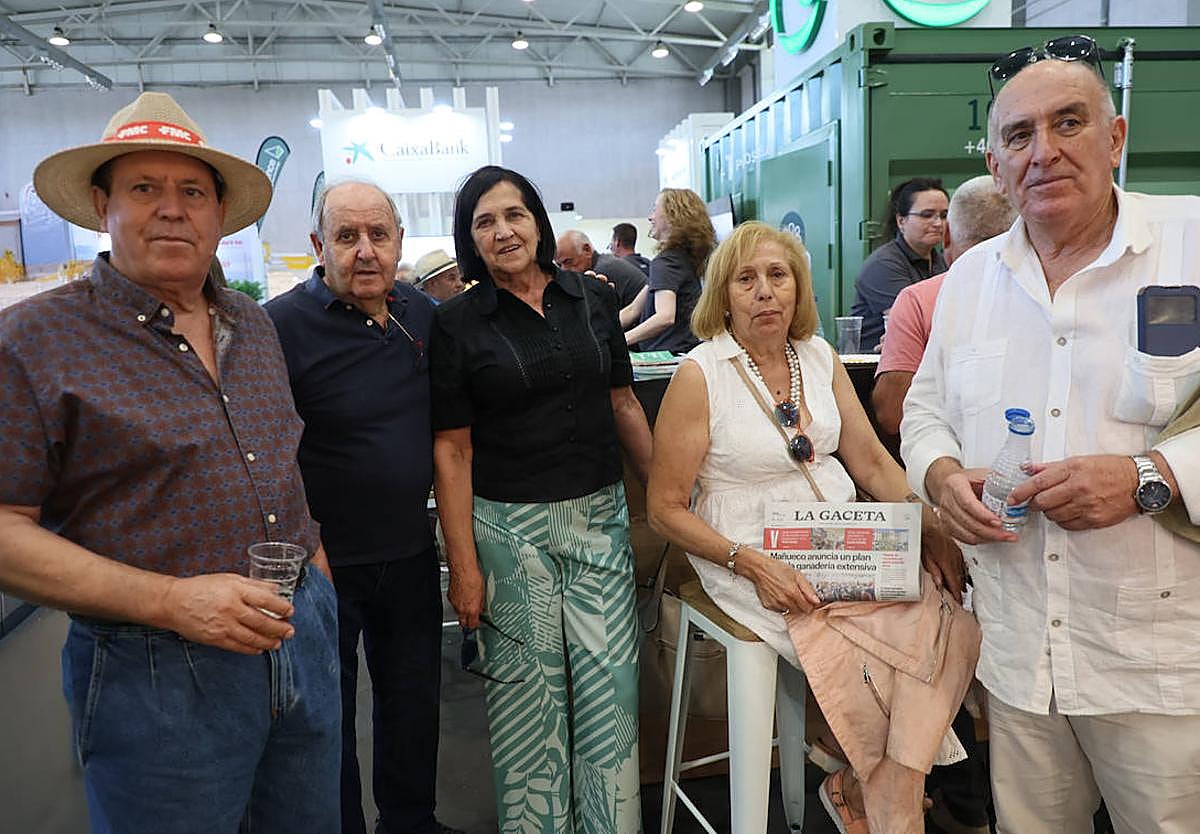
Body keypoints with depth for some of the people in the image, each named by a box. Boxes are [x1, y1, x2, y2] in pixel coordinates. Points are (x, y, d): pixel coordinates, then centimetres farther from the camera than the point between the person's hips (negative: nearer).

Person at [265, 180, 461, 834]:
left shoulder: (423, 313, 2)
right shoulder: (283, 324, -15)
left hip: (411, 553, 6)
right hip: (323, 561, -5)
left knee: (415, 700, 20)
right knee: (325, 719, 12)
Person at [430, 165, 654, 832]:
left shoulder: (594, 300, 6)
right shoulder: (458, 322, -3)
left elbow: (625, 405, 12)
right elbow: (452, 451, -4)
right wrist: (464, 564, -8)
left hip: (600, 515, 3)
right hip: (508, 526, -2)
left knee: (612, 683, 6)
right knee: (527, 694, 7)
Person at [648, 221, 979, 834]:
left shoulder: (820, 357, 7)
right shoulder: (700, 375, -10)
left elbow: (872, 462, 10)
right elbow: (666, 509, -9)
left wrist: (931, 528, -4)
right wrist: (752, 565, -19)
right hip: (758, 564, -5)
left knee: (948, 622, -15)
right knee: (881, 652, -22)